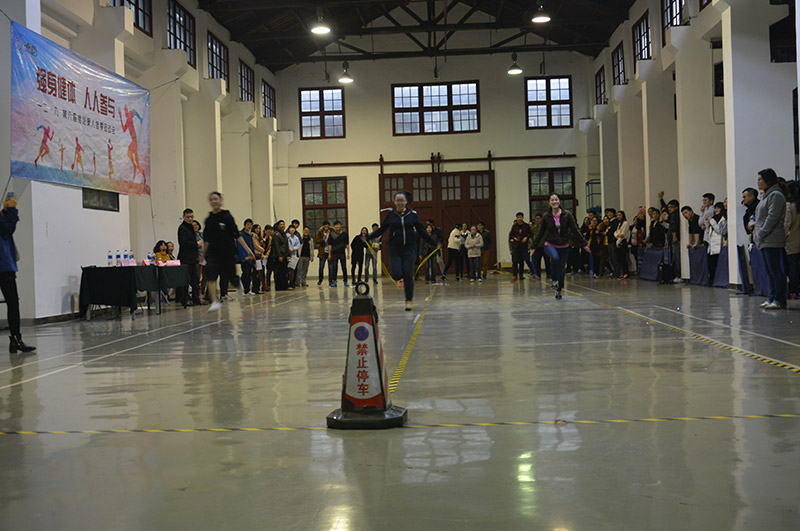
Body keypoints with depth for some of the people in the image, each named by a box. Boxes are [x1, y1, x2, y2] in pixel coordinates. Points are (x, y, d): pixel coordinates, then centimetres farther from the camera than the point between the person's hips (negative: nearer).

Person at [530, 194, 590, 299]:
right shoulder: (546, 217, -1)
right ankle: (555, 280, -15)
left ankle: (559, 290, 24)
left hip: (564, 246, 1)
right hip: (550, 245, -1)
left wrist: (584, 243, -6)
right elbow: (540, 233, 7)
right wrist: (534, 246, 6)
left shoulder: (567, 215, -2)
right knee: (555, 257, -34)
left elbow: (575, 231, -1)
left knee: (562, 269, 4)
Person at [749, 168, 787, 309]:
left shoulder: (776, 195, -10)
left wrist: (761, 233, -16)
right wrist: (755, 224, 11)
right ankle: (772, 298, 15)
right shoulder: (766, 195, 21)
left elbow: (773, 217, -17)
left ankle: (780, 300, -9)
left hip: (772, 240, -10)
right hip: (764, 241, 10)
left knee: (775, 269, -10)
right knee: (770, 270, 11)